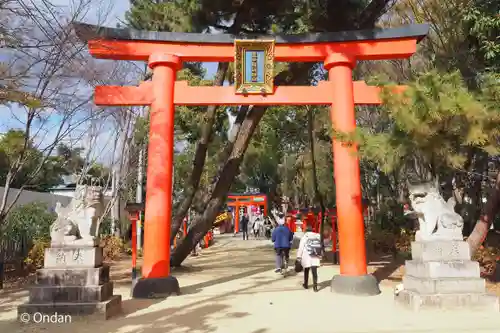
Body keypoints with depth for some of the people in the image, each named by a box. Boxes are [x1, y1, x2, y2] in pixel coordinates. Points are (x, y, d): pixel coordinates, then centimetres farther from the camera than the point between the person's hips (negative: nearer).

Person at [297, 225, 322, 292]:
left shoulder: (304, 237, -5)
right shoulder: (317, 236, 5)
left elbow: (301, 247, -7)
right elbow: (320, 247, 6)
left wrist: (299, 256, -4)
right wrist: (320, 256, 12)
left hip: (306, 257, -1)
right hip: (315, 257, 1)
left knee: (306, 271, 15)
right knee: (314, 272, -3)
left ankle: (306, 284, 29)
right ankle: (315, 286, -14)